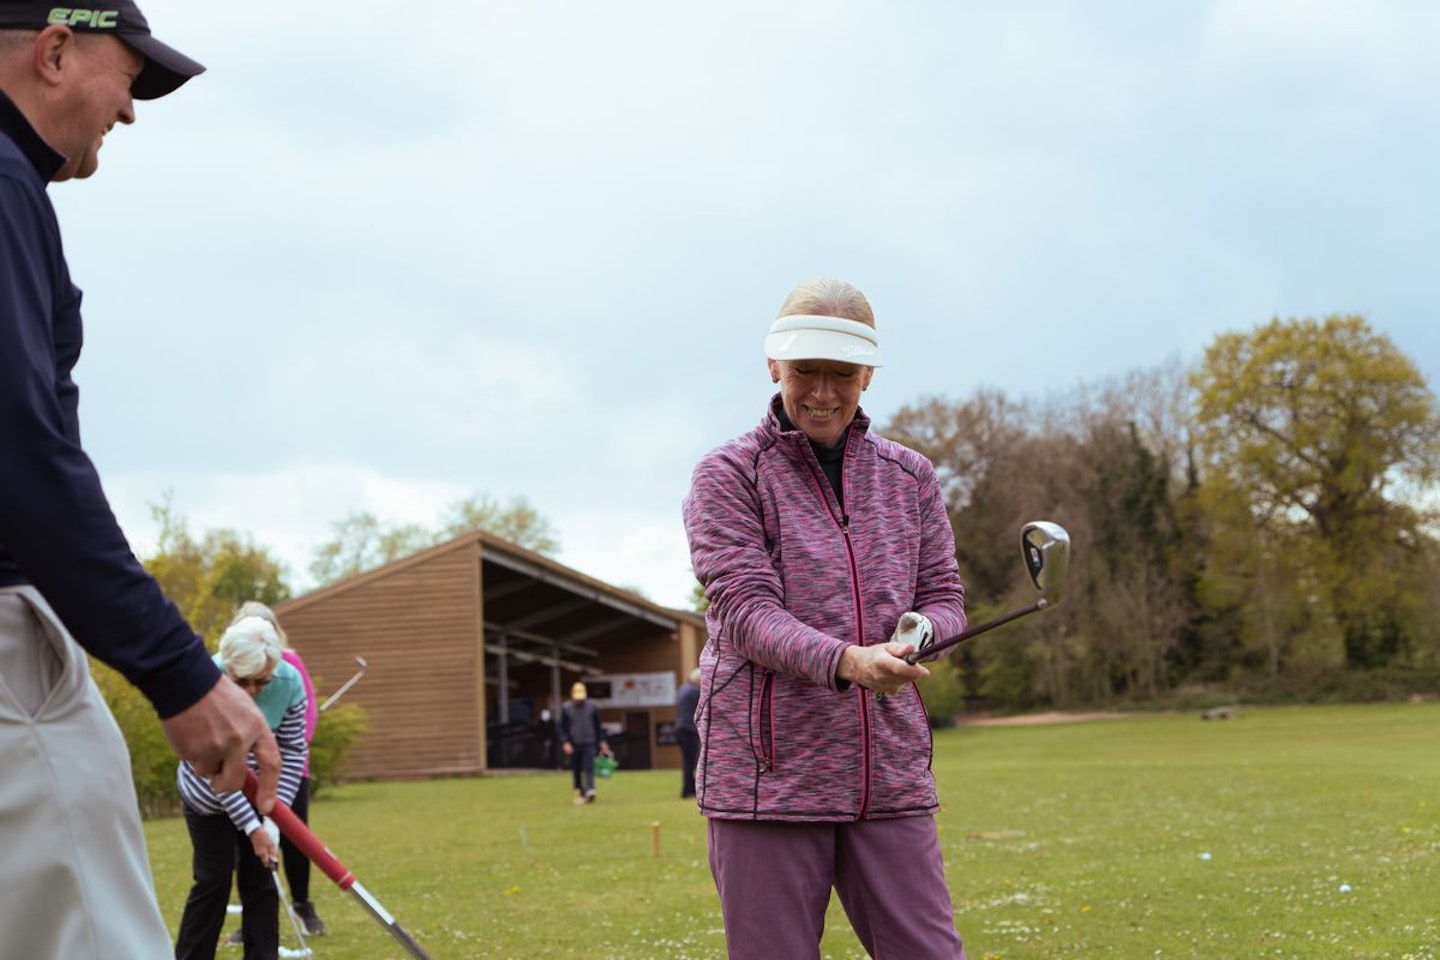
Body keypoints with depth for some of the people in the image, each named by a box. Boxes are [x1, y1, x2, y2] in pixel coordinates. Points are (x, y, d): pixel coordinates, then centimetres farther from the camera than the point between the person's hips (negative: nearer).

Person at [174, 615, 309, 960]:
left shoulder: (290, 682, -25)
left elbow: (294, 750, -13)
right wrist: (253, 827, -31)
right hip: (209, 796, -3)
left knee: (260, 881, 2)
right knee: (213, 881, -3)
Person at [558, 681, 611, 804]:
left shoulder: (592, 707, 3)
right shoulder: (566, 708, 0)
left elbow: (598, 726, 11)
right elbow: (563, 728, 1)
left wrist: (602, 741, 8)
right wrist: (565, 742, -9)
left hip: (589, 743, -1)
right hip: (573, 745, 1)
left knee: (589, 767, -14)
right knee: (576, 770, 4)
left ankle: (590, 791, -23)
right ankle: (579, 793, 13)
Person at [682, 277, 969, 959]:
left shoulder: (910, 478, 14)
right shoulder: (727, 476, 1)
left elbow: (945, 597, 14)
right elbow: (745, 610, -10)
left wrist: (918, 629, -12)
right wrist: (847, 661, -29)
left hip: (890, 775, 3)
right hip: (765, 775, -3)